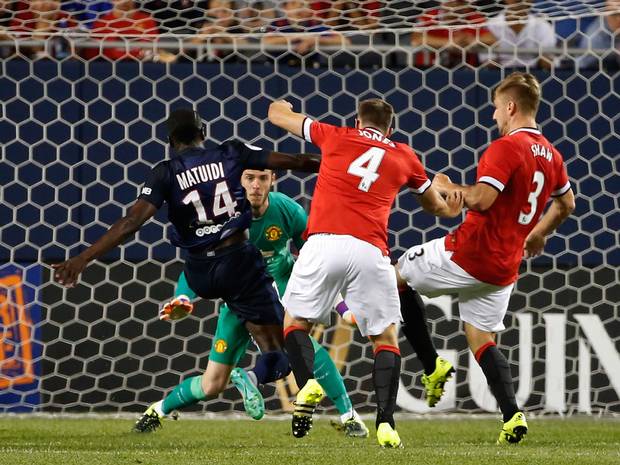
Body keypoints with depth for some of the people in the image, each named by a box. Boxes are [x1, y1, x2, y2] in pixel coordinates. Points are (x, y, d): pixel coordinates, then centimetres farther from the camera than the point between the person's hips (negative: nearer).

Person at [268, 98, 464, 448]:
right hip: (370, 249, 0)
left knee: (295, 322, 17)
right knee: (386, 337, 11)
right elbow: (436, 205, 35)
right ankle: (386, 423, -6)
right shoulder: (404, 157, 20)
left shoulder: (335, 137, 17)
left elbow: (278, 114, 31)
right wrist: (449, 209, 59)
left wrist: (280, 107, 55)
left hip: (324, 244, 0)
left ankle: (308, 383, -13)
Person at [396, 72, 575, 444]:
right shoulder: (551, 155, 11)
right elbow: (566, 204, 25)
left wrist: (447, 188, -7)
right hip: (504, 268, 8)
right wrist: (537, 234, 38)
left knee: (400, 273, 14)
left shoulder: (506, 148, -16)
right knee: (482, 338, 15)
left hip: (470, 253, -8)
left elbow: (482, 199, -26)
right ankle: (513, 417, -3)